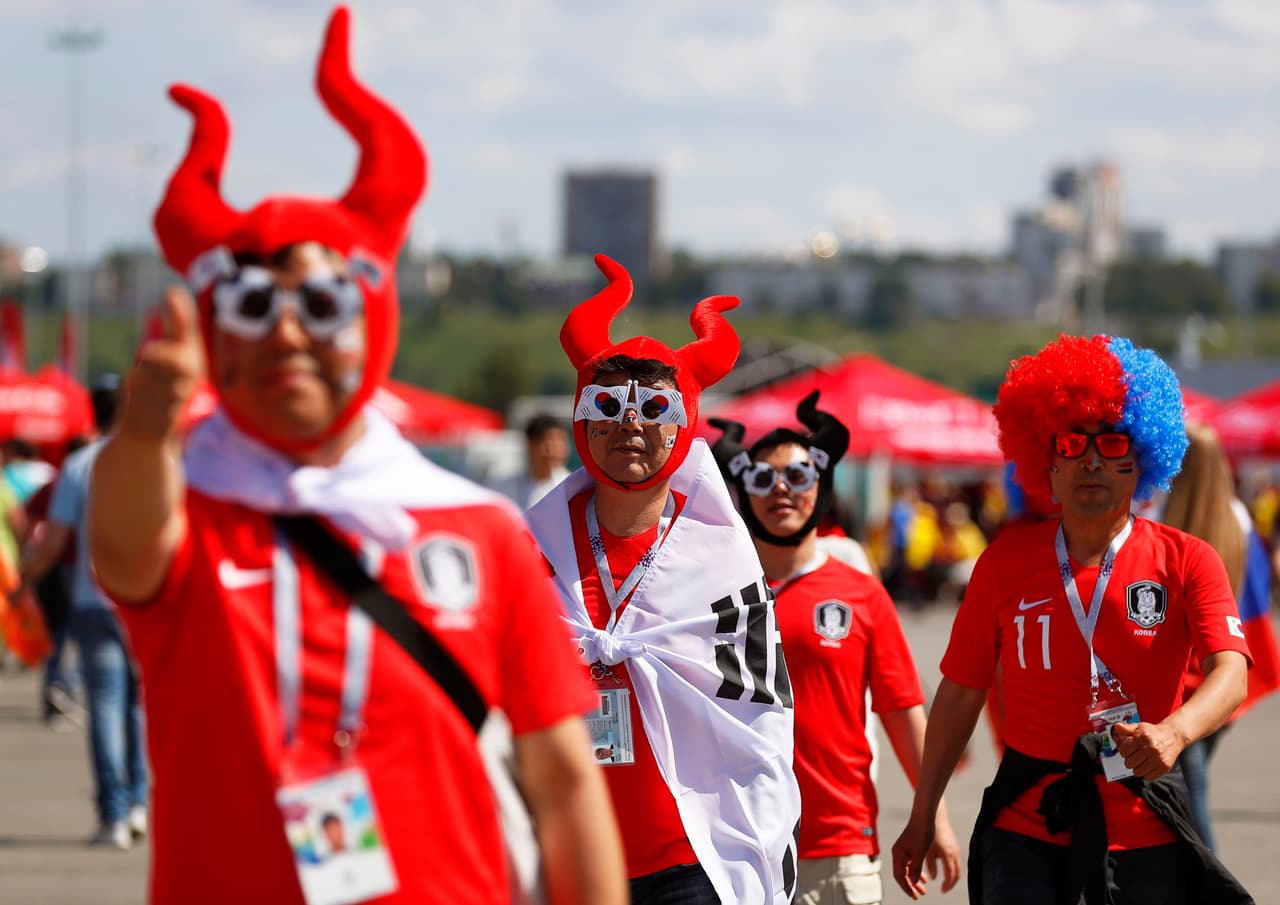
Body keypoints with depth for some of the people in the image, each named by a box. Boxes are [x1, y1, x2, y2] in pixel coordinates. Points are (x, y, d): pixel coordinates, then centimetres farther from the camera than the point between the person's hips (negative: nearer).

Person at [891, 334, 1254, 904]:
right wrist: (922, 819, 9)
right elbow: (961, 693, 9)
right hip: (1026, 830, 1)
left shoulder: (1186, 562, -2)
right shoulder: (1005, 562, 4)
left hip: (1144, 835, -1)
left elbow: (1230, 674, -17)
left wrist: (1174, 732, -38)